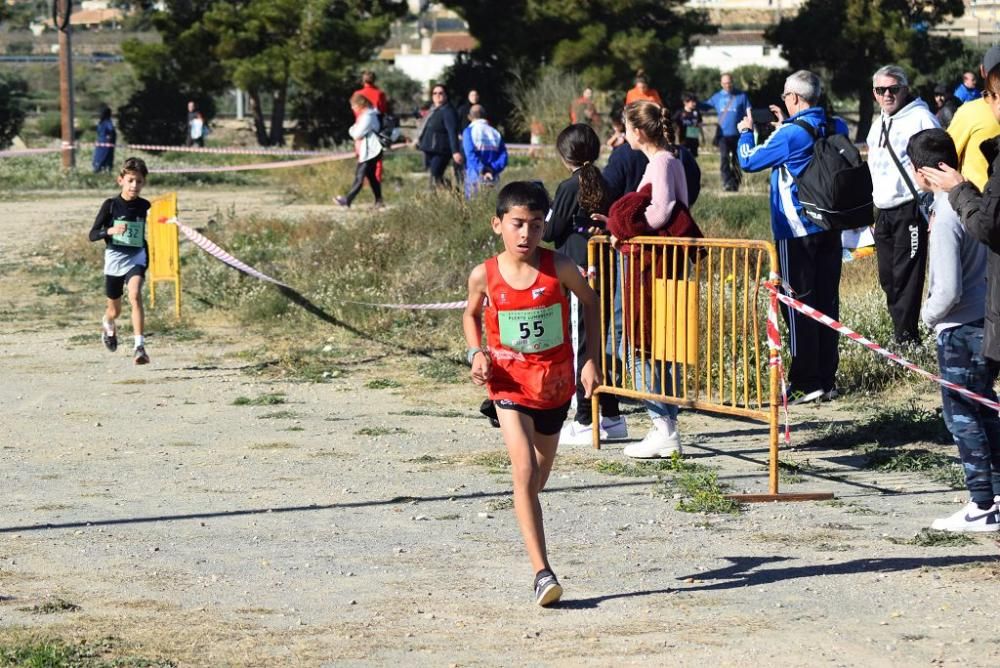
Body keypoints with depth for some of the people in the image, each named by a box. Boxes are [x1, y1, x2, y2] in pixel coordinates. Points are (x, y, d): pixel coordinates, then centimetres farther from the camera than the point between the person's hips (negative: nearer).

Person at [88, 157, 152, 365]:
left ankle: (139, 346, -32)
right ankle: (108, 325, 52)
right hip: (114, 258, -1)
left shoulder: (144, 206, 3)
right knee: (115, 310, 14)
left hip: (136, 257, 1)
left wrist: (148, 260, 21)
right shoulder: (111, 205, -7)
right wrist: (110, 231, -27)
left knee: (135, 295, -27)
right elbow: (92, 235, -8)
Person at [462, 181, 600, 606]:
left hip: (555, 382, 2)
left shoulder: (559, 268, -10)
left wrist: (591, 358, 3)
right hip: (510, 384, -2)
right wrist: (477, 352, -5)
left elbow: (590, 302, 7)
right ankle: (541, 571, -21)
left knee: (539, 475, 16)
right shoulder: (485, 276, -8)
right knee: (524, 471, -18)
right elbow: (472, 314, 13)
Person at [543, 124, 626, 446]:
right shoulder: (602, 184, 6)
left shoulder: (569, 187, -12)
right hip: (601, 273, 7)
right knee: (598, 342, 14)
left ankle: (584, 421, -1)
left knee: (580, 346, -3)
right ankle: (611, 416, 18)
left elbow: (549, 231, -7)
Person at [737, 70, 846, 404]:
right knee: (827, 302, 10)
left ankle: (805, 384, -2)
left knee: (799, 305, -2)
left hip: (796, 231, -7)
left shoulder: (790, 135, -16)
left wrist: (746, 132, 12)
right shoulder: (837, 129, 4)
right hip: (830, 227, 7)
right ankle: (827, 380, 13)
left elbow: (749, 161, -6)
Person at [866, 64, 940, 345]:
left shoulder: (921, 118, -8)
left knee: (905, 277, -9)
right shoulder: (878, 124, 18)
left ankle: (905, 338, -7)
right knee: (887, 278, 9)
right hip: (883, 211, 9)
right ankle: (902, 333, 17)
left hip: (910, 209, -8)